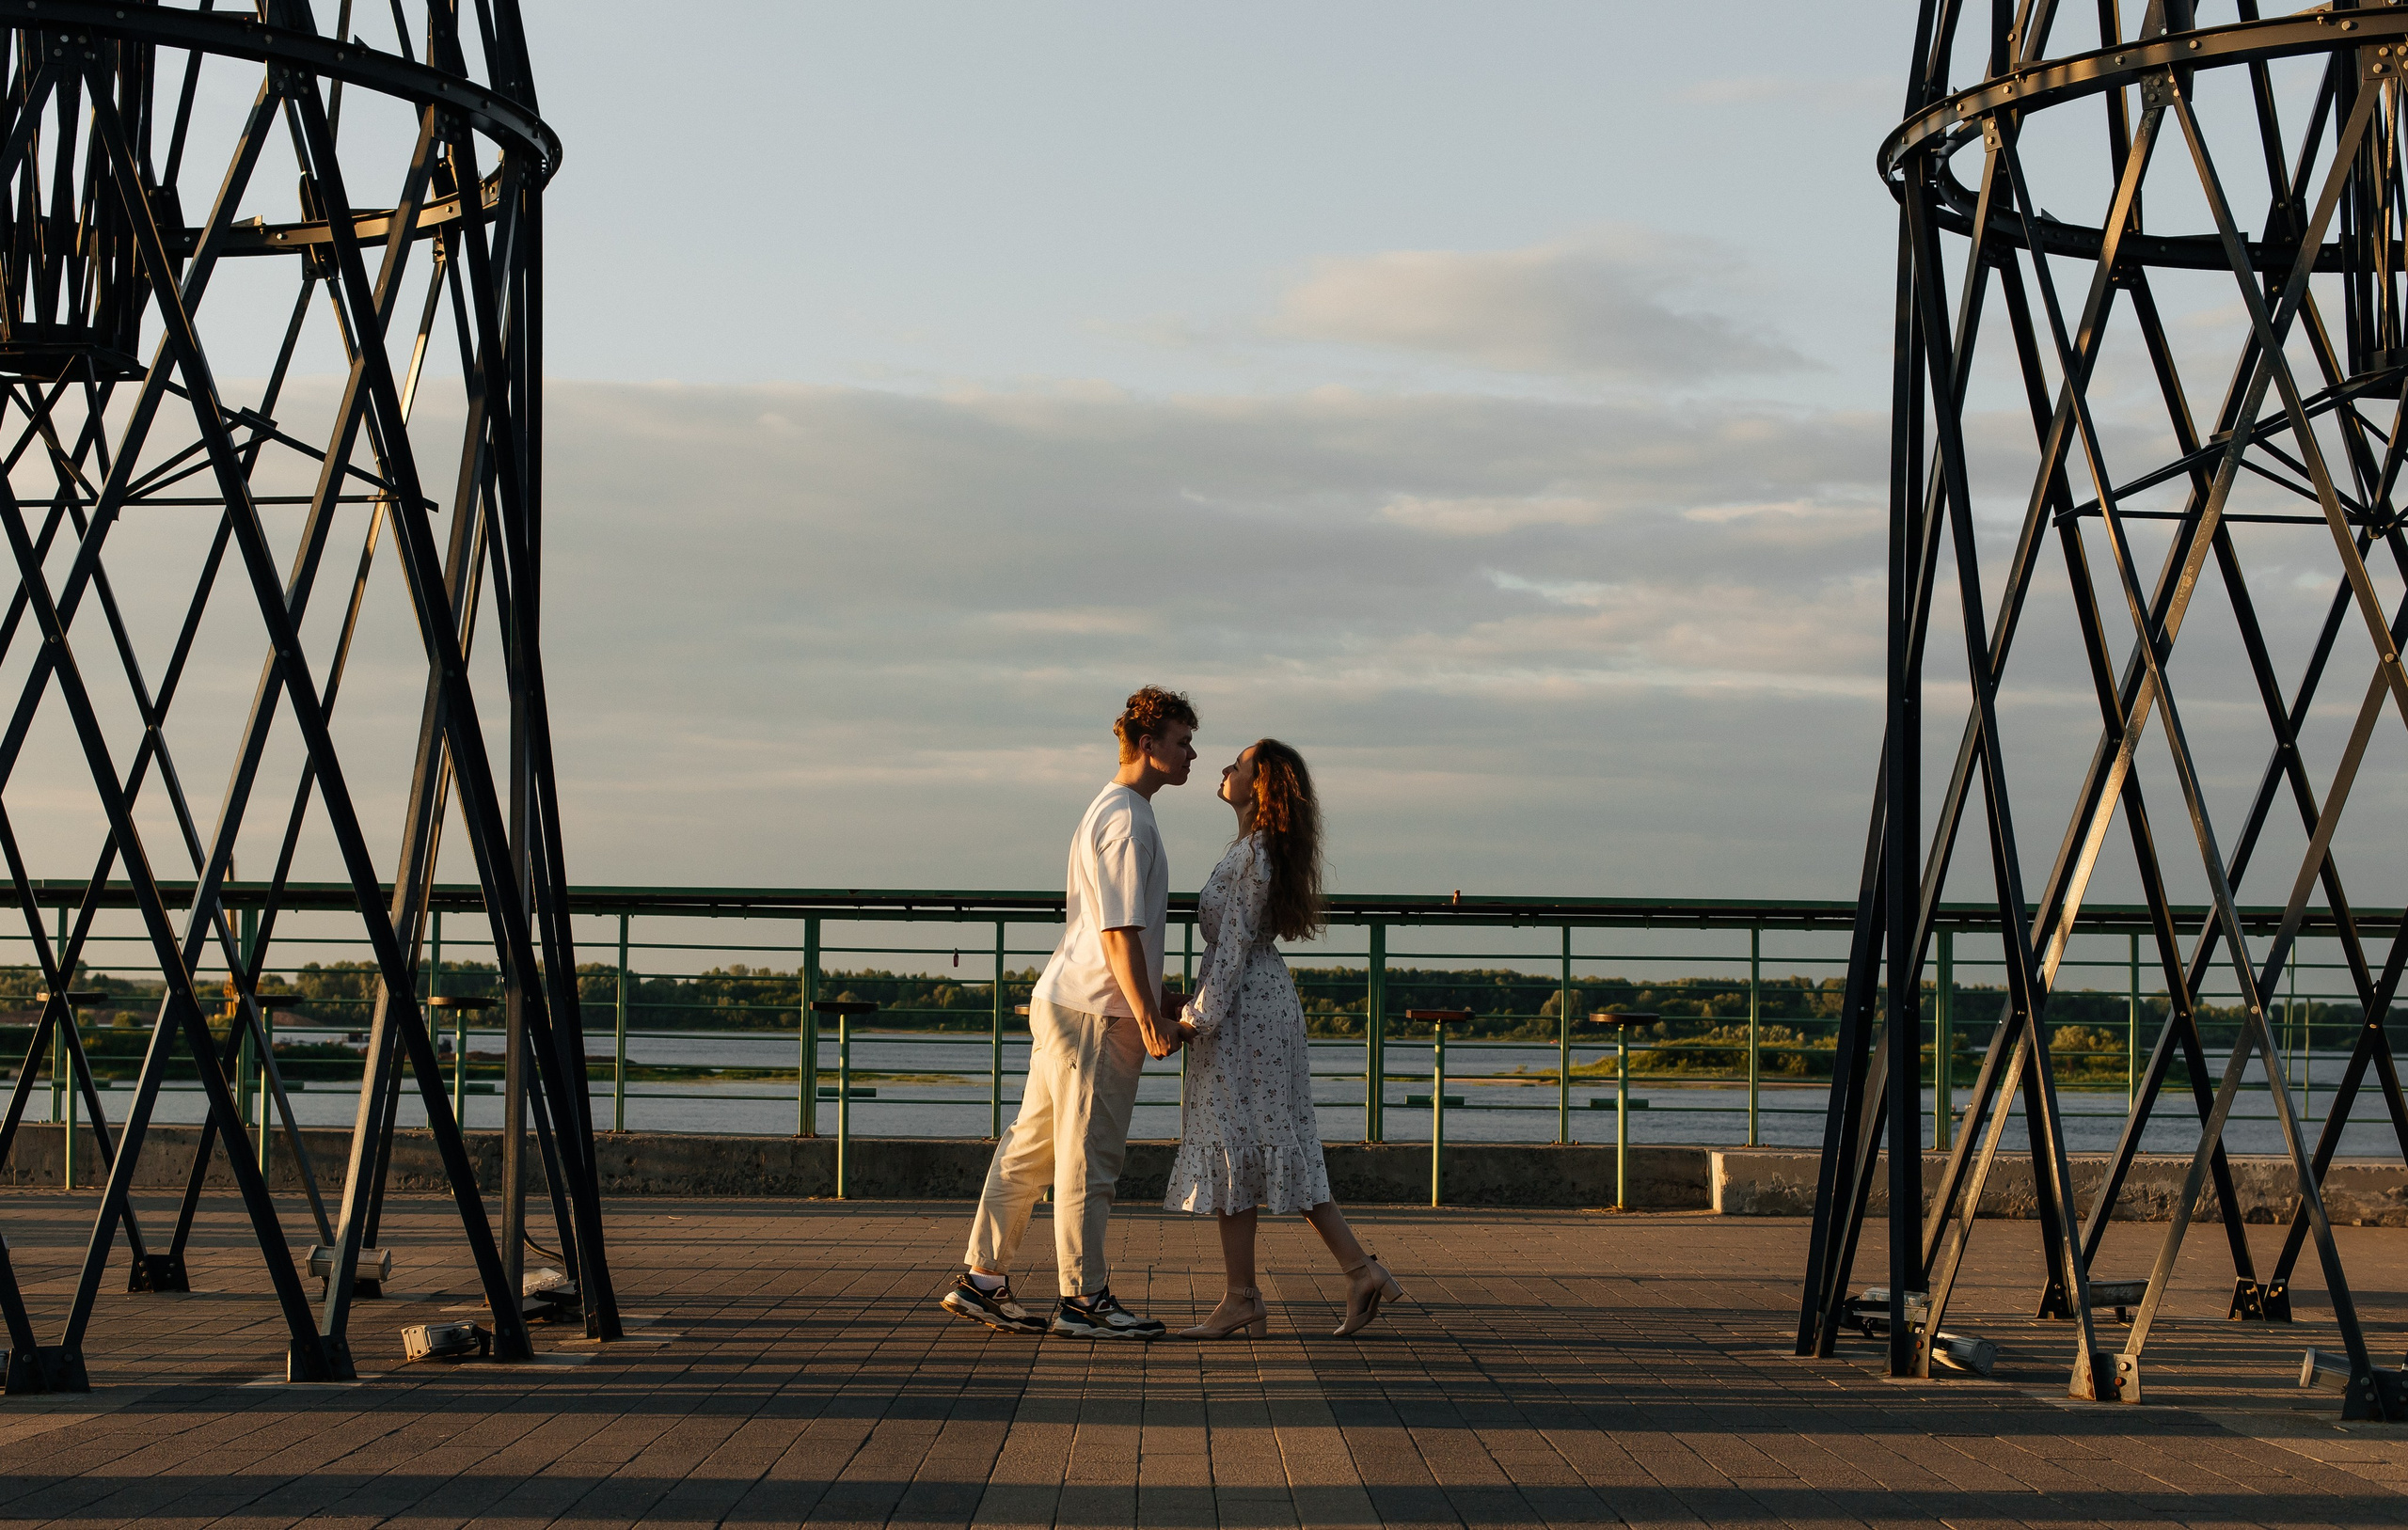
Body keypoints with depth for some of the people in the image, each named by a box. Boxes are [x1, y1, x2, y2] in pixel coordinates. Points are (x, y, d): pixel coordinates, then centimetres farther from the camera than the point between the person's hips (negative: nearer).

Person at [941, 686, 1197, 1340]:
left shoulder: (1110, 811, 19)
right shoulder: (1125, 820, -14)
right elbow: (1119, 933, -19)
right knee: (1088, 1157, -3)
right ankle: (1084, 1298, 3)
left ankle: (983, 1280, 14)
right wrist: (1150, 1021, -18)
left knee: (1031, 1150, 11)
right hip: (1094, 1013, -10)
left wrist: (1151, 1014, 25)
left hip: (1062, 1004, 10)